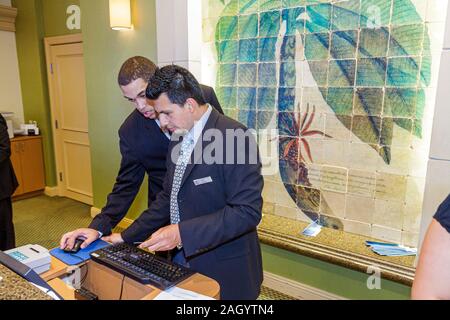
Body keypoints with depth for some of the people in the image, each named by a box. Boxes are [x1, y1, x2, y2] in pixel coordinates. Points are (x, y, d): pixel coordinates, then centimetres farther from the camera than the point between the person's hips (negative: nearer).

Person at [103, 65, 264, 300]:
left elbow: (247, 210, -25)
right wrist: (127, 237, 8)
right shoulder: (179, 140, 6)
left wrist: (183, 233, -27)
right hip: (181, 258, 7)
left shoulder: (233, 137, -21)